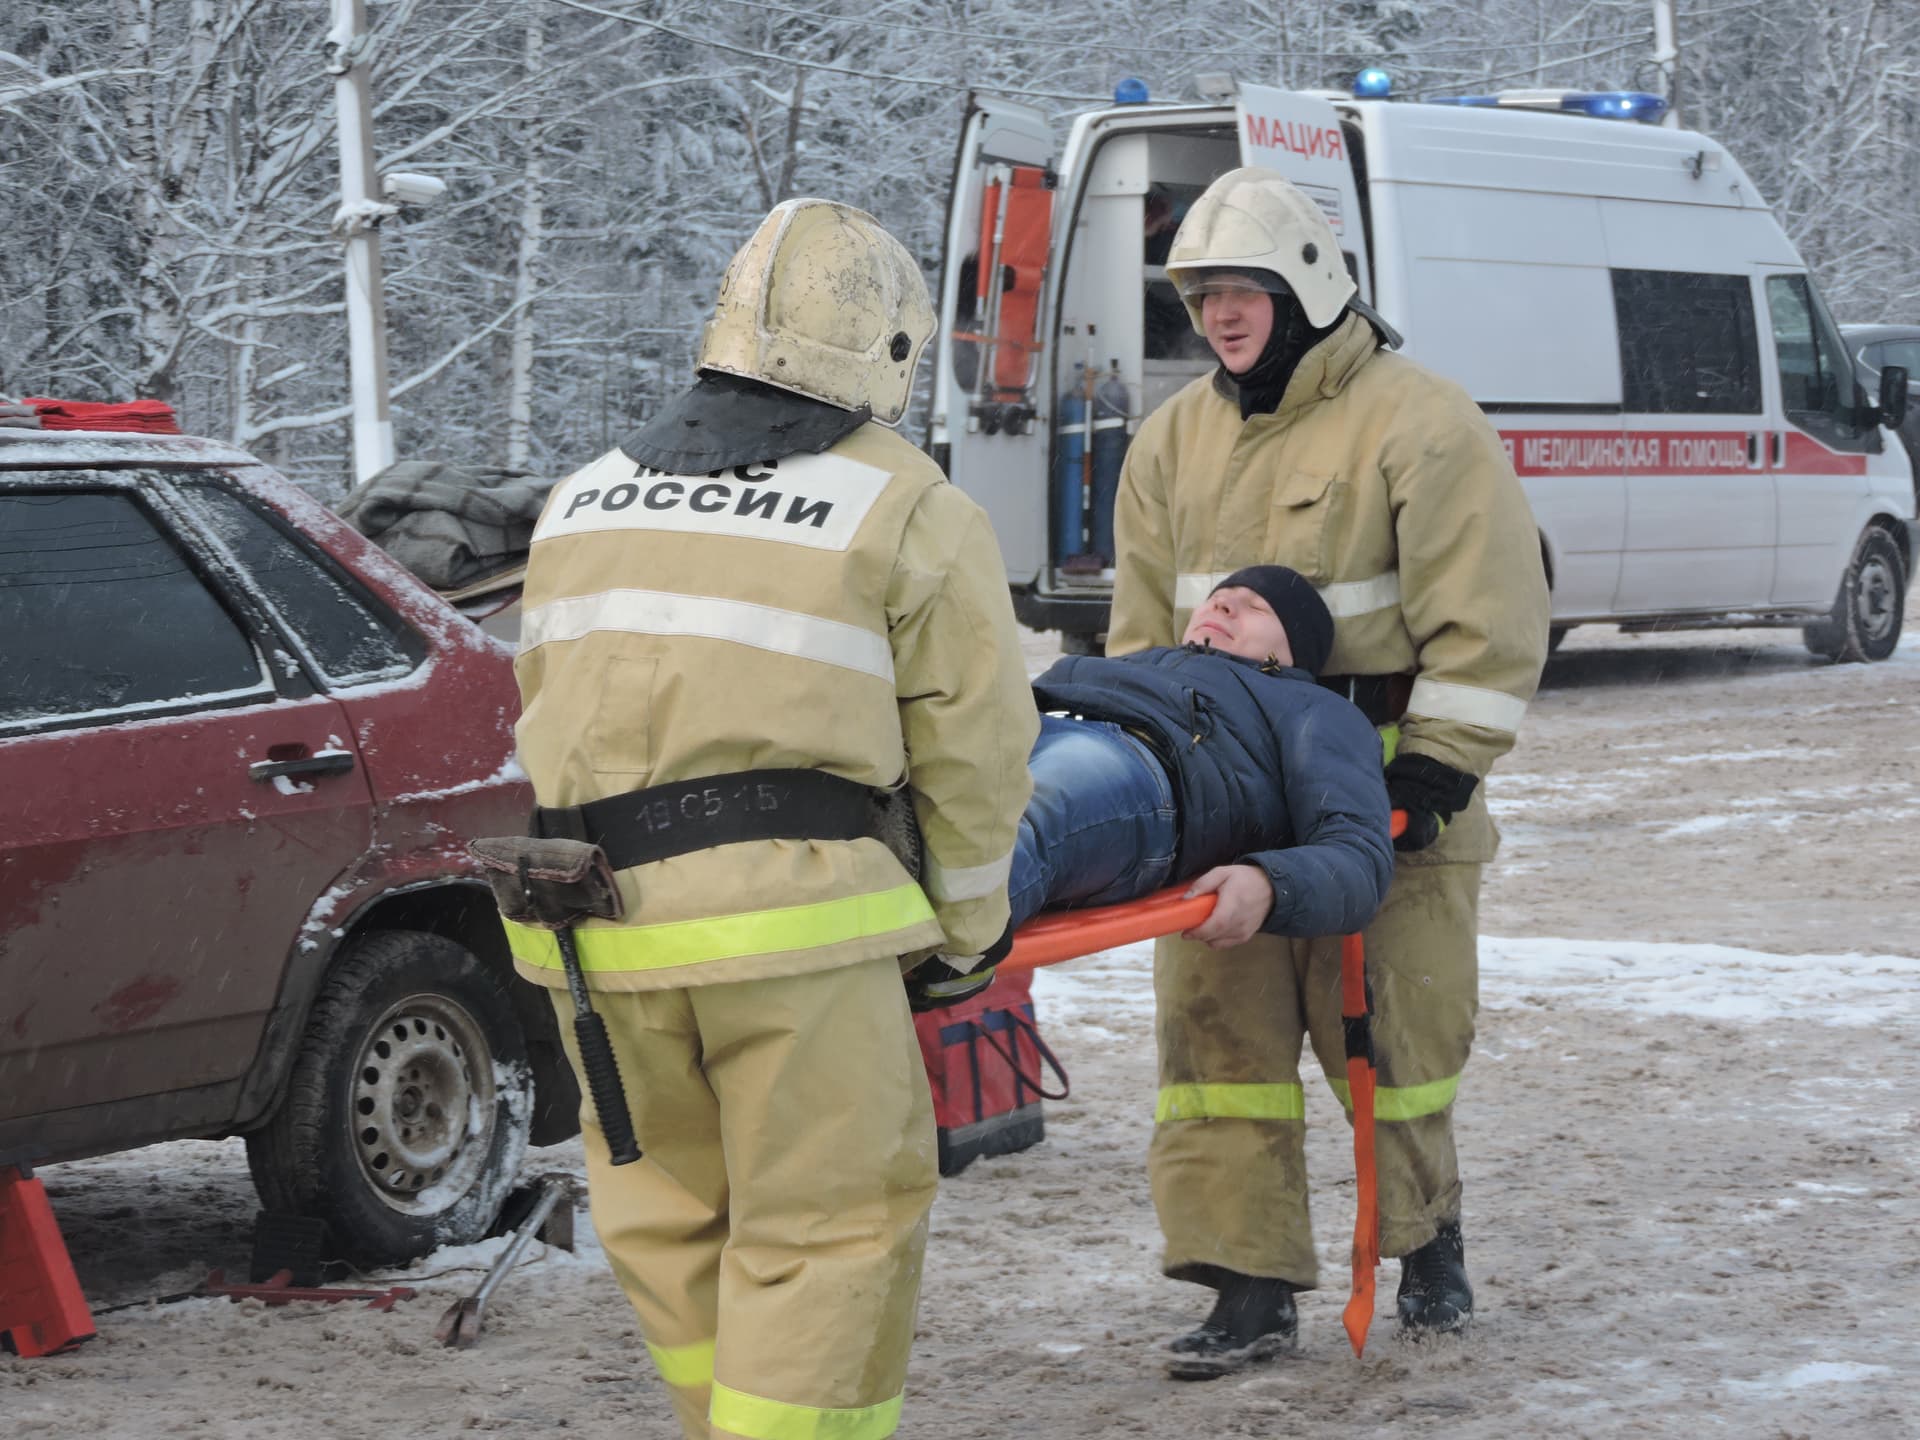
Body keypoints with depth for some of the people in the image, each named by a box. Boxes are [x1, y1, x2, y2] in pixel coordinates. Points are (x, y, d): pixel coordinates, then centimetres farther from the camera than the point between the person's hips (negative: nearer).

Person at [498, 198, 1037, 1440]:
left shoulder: (584, 501, 19)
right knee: (829, 1228, 2)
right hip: (795, 915, -5)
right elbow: (972, 745, 2)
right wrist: (967, 935, 13)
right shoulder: (907, 512, 2)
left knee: (669, 1218, 18)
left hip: (600, 919, 5)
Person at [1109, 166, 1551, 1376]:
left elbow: (1488, 622, -12)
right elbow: (1144, 625, 16)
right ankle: (1252, 1289, 2)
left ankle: (1429, 1243, 27)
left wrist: (1438, 770, -16)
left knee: (1392, 1037, 4)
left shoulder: (1418, 426, -9)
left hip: (1381, 792, -5)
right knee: (1218, 1034, -1)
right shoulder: (1178, 439, 11)